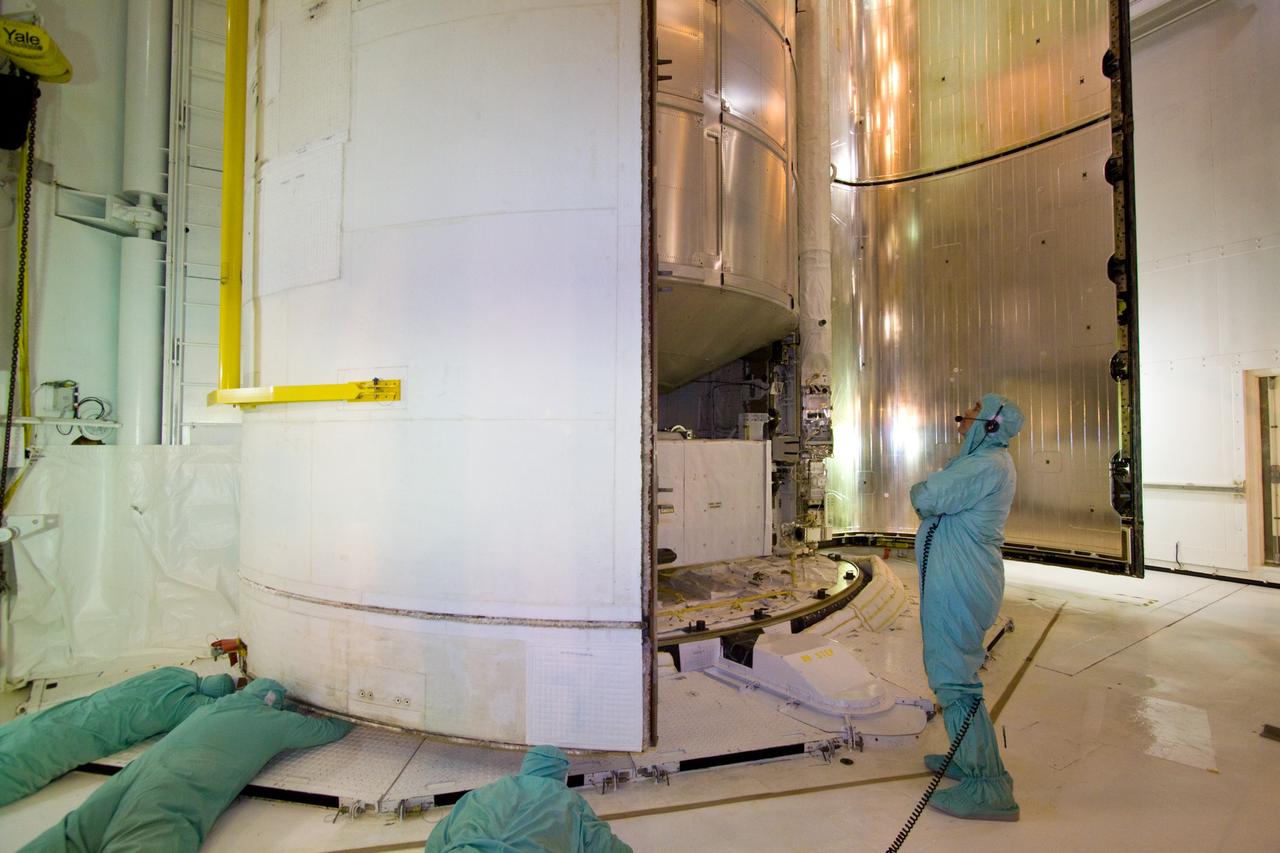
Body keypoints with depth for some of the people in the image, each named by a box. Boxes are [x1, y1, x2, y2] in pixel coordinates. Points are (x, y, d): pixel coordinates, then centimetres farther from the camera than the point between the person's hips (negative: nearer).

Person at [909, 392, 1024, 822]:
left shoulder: (987, 464, -18)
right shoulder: (989, 460, 16)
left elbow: (925, 499, -21)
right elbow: (948, 501, 18)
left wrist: (920, 489, 0)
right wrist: (931, 493, -2)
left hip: (959, 582, -11)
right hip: (963, 578, 11)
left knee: (954, 677, -4)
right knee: (958, 668, 21)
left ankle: (988, 788, 6)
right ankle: (970, 759, 35)